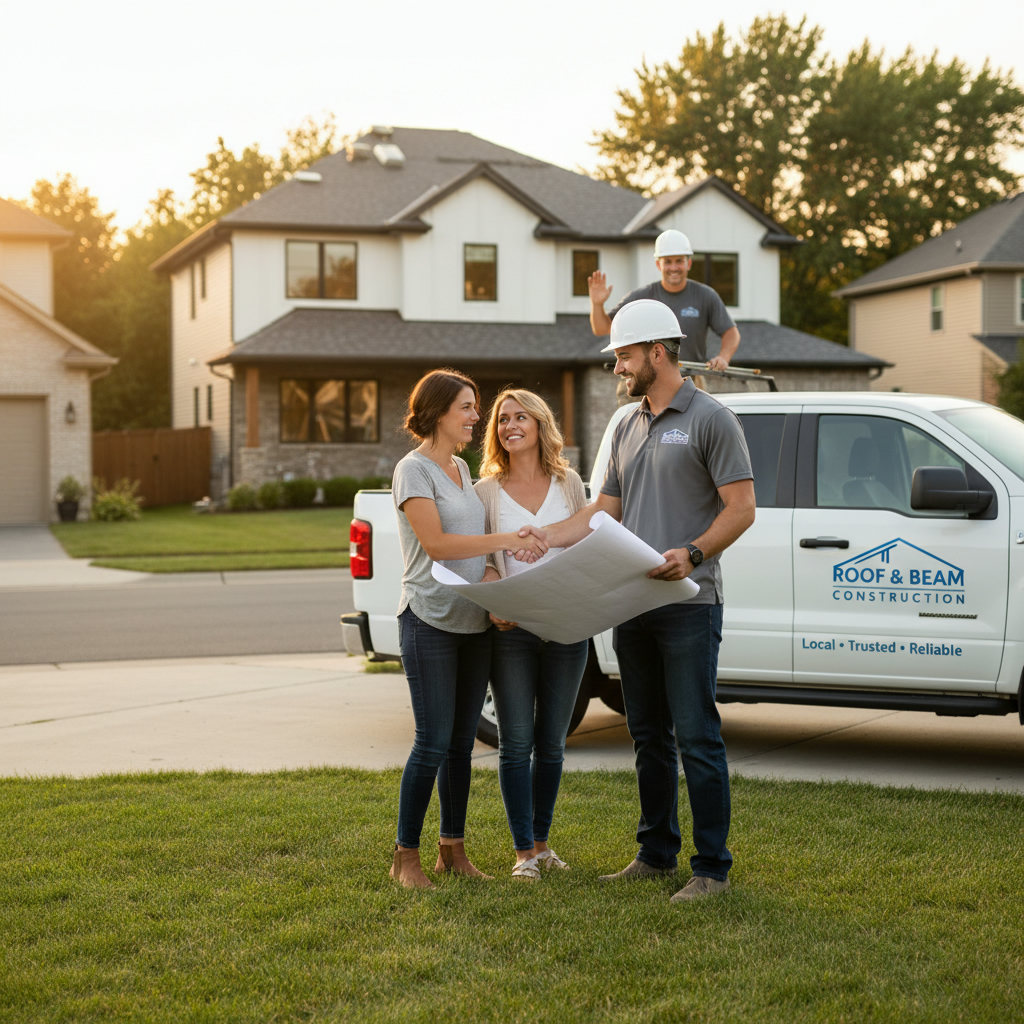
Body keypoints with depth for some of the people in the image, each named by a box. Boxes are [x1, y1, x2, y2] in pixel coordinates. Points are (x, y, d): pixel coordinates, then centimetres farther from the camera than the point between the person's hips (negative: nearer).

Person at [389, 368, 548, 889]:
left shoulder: (461, 469, 17)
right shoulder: (413, 469, -8)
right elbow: (435, 542, -17)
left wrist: (490, 571, 2)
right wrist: (505, 540, -19)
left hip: (473, 620, 8)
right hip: (430, 620, -8)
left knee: (462, 742, 11)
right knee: (434, 743, -8)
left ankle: (453, 849, 20)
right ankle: (406, 856, 2)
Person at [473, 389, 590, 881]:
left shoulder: (569, 483, 6)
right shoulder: (487, 491, 2)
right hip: (511, 629, -2)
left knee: (551, 742, 10)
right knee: (516, 742, -2)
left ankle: (542, 841, 23)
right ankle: (524, 852, 7)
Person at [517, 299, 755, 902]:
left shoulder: (710, 418, -5)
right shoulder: (628, 428, 18)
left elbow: (741, 508, -10)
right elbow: (605, 512, 20)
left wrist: (692, 554, -23)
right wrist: (543, 538, 7)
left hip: (689, 604, -8)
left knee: (696, 738, -6)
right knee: (649, 737, 14)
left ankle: (712, 867, 1)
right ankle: (657, 854, 25)